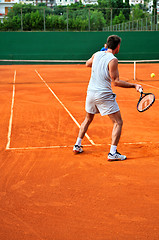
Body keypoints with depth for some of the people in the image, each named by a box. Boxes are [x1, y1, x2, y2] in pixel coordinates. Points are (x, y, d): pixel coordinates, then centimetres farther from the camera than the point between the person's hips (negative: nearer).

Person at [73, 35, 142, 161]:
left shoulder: (97, 54, 5)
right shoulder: (113, 60, -15)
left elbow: (87, 63, 25)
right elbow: (116, 82, -16)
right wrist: (134, 85, -14)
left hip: (91, 93, 7)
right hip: (104, 96, -7)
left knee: (88, 119, 26)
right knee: (118, 122, 3)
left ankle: (77, 146, 29)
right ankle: (112, 153, -2)